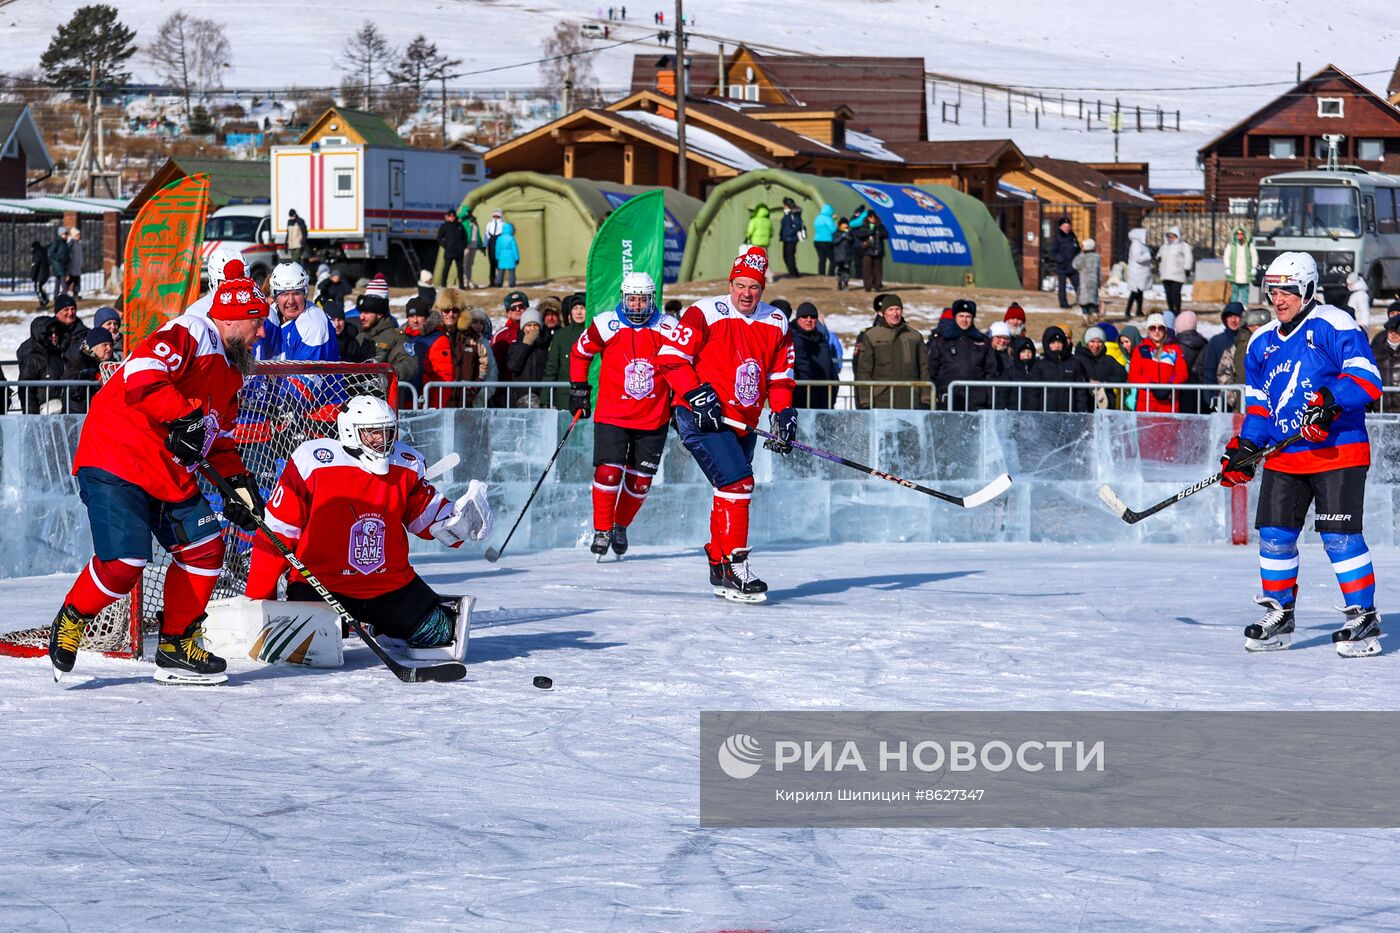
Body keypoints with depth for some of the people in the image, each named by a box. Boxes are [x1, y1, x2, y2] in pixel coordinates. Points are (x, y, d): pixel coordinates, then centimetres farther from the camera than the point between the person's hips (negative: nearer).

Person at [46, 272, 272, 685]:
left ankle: (176, 647, 14)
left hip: (170, 474, 10)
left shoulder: (229, 372, 19)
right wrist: (184, 415, -34)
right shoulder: (188, 334, -13)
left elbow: (220, 436, 25)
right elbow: (141, 376, -28)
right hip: (116, 460, -10)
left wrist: (239, 482, 13)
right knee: (124, 561, -18)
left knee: (204, 548, 3)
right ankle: (72, 619, 10)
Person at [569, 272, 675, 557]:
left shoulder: (668, 328, -3)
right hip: (612, 414, -2)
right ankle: (601, 530, 2)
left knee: (640, 481, 6)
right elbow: (579, 352, 9)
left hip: (654, 418, 2)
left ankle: (620, 527, 29)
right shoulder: (605, 325, -7)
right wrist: (578, 388, 6)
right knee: (608, 473, -14)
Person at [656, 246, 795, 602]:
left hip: (743, 424, 7)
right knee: (737, 482, -20)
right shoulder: (705, 313, -11)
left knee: (733, 492, 16)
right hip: (701, 417, -7)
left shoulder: (776, 323, 7)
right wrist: (697, 395, -20)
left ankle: (718, 569, 30)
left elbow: (780, 375, 15)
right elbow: (670, 357, -12)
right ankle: (734, 566, -19)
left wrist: (783, 413, 0)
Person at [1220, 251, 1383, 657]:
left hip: (1338, 452, -7)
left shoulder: (1333, 325, -7)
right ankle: (1280, 616, 17)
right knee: (1274, 533, 3)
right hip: (1284, 456, 7)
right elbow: (1258, 404, 21)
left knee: (1339, 534, -11)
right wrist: (1244, 448, 8)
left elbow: (1366, 379, -15)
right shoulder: (1262, 343, 15)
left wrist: (1330, 400, -28)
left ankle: (1364, 620, -3)